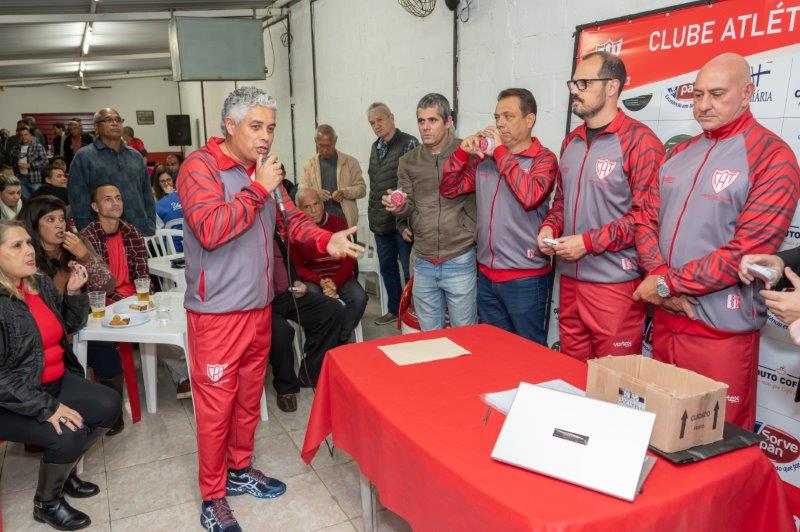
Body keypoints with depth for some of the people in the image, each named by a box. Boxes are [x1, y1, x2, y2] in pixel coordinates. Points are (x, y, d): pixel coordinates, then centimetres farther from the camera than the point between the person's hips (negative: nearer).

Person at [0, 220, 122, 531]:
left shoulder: (42, 284, 1)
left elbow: (71, 325, 15)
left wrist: (74, 292, -4)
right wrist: (46, 407, -26)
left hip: (56, 381, 8)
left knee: (109, 406, 0)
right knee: (70, 434, -24)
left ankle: (64, 469, 22)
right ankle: (46, 504, 6)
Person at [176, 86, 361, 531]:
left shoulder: (264, 171, 9)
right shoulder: (201, 166, -14)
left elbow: (291, 218, 8)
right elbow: (209, 229, -27)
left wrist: (326, 240, -12)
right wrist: (259, 188, -22)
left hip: (259, 307, 7)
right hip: (217, 313, -7)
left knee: (250, 396, 20)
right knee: (216, 405, 4)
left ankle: (240, 469, 40)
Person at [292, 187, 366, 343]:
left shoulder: (338, 222, 1)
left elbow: (349, 260, -1)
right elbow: (298, 266, -2)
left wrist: (335, 282, -18)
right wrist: (320, 281, -20)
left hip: (340, 275, 2)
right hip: (312, 278, -2)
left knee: (359, 298, -25)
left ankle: (341, 339, -5)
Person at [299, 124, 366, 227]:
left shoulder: (350, 162, 5)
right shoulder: (308, 166, 9)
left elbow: (362, 188, 5)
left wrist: (344, 192, -15)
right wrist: (315, 194, -17)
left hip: (345, 221, -1)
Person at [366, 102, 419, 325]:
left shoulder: (408, 143, -10)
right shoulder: (375, 147, 13)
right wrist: (373, 215, 17)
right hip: (380, 221, 8)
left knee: (409, 269, 1)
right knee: (387, 267, 16)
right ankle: (394, 309, 31)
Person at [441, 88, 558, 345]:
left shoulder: (543, 159, -6)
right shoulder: (484, 158, 8)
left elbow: (530, 197, -24)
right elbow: (448, 188, 10)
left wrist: (500, 153, -16)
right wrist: (463, 151, -4)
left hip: (525, 278, -5)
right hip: (487, 275, 5)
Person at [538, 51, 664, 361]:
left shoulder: (639, 140, -10)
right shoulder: (571, 141, 14)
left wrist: (588, 242, -17)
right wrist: (549, 227, 4)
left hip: (615, 285, -7)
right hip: (569, 279, 7)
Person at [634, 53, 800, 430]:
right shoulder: (679, 154, 11)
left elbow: (748, 251, -17)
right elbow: (646, 221, 7)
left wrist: (666, 283, -13)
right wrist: (662, 284, -10)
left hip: (722, 329, -6)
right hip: (666, 317, 6)